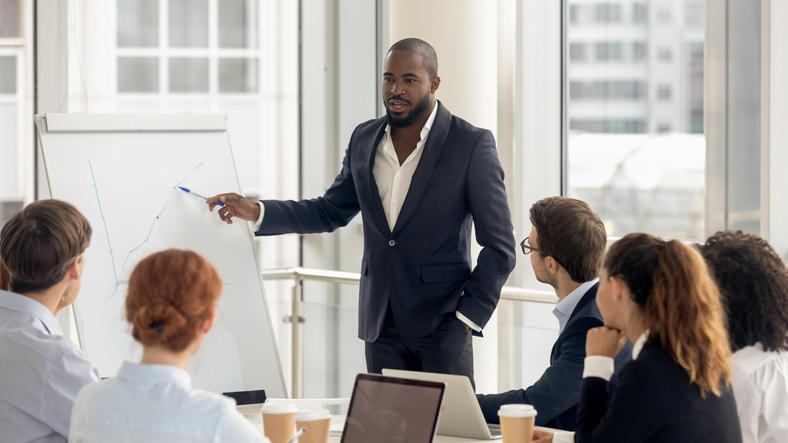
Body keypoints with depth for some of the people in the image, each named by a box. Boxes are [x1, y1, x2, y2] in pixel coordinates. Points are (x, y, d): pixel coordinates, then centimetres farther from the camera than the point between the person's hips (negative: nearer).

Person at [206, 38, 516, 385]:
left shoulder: (473, 145, -7)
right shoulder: (365, 139, 9)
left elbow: (499, 247, -6)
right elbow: (330, 212, 21)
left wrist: (467, 316, -12)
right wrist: (256, 212, 8)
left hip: (441, 327, -5)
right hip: (382, 326, 5)